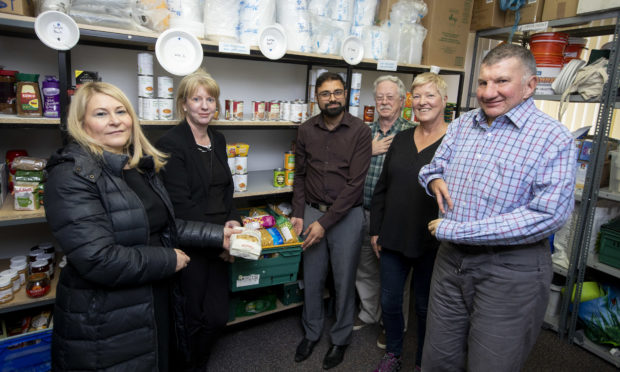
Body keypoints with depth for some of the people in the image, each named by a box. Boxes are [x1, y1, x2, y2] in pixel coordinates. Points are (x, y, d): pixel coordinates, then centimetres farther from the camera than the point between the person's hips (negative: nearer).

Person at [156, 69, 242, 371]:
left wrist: (233, 220, -3)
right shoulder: (171, 144, -13)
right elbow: (181, 204, -17)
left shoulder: (218, 140, 9)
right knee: (192, 320, 11)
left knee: (217, 317, 15)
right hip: (189, 246, -6)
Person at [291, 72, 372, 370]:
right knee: (312, 278, 14)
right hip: (312, 211, 3)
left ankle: (341, 339, 33)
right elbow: (300, 175, 9)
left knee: (344, 279, 10)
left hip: (346, 214, -3)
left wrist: (325, 222, -16)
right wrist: (298, 214, -1)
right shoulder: (306, 130, 2)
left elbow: (355, 183, -14)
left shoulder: (360, 132, -10)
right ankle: (311, 332, 37)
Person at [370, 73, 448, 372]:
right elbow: (382, 187, 9)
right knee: (389, 300, 16)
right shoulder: (402, 139, 6)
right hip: (393, 238, 5)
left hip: (431, 243, -4)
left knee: (425, 305, 15)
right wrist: (375, 229, 8)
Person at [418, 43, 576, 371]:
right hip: (451, 259, 5)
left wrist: (454, 230, -21)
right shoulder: (461, 125, 7)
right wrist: (435, 178, -7)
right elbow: (435, 165, 19)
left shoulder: (553, 139, -11)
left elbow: (547, 215, -21)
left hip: (511, 270, -4)